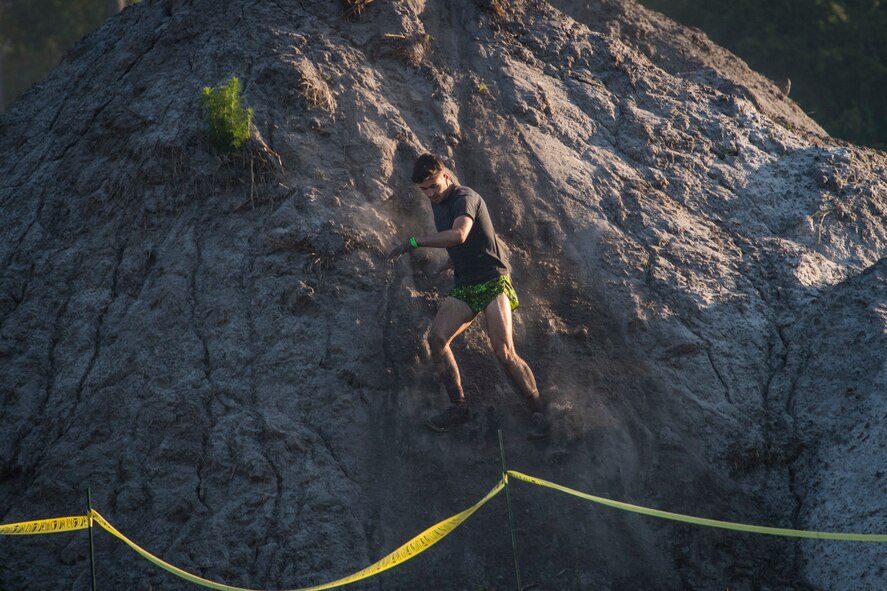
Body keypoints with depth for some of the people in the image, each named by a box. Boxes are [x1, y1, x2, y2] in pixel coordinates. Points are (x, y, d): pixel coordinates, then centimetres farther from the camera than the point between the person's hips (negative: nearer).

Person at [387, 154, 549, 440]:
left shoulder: (465, 198, -17)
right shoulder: (438, 202, 11)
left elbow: (458, 234, -38)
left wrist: (415, 241, -35)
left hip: (492, 281, -8)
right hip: (463, 287, 8)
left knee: (504, 352, -17)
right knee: (436, 337, -13)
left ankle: (538, 412, -5)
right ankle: (458, 407, -5)